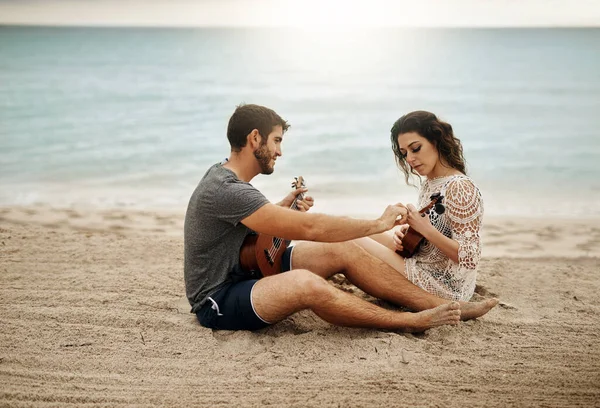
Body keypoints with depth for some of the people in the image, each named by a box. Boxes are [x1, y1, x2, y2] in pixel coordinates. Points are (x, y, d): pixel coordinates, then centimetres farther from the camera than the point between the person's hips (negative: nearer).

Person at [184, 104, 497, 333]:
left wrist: (283, 209, 5)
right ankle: (410, 322, -21)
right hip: (218, 302, -10)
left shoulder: (226, 175, 6)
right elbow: (309, 227, -28)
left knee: (344, 250, -4)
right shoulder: (225, 190, -26)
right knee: (306, 283, -38)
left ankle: (444, 306, -3)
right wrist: (379, 224, -20)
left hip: (245, 276, 10)